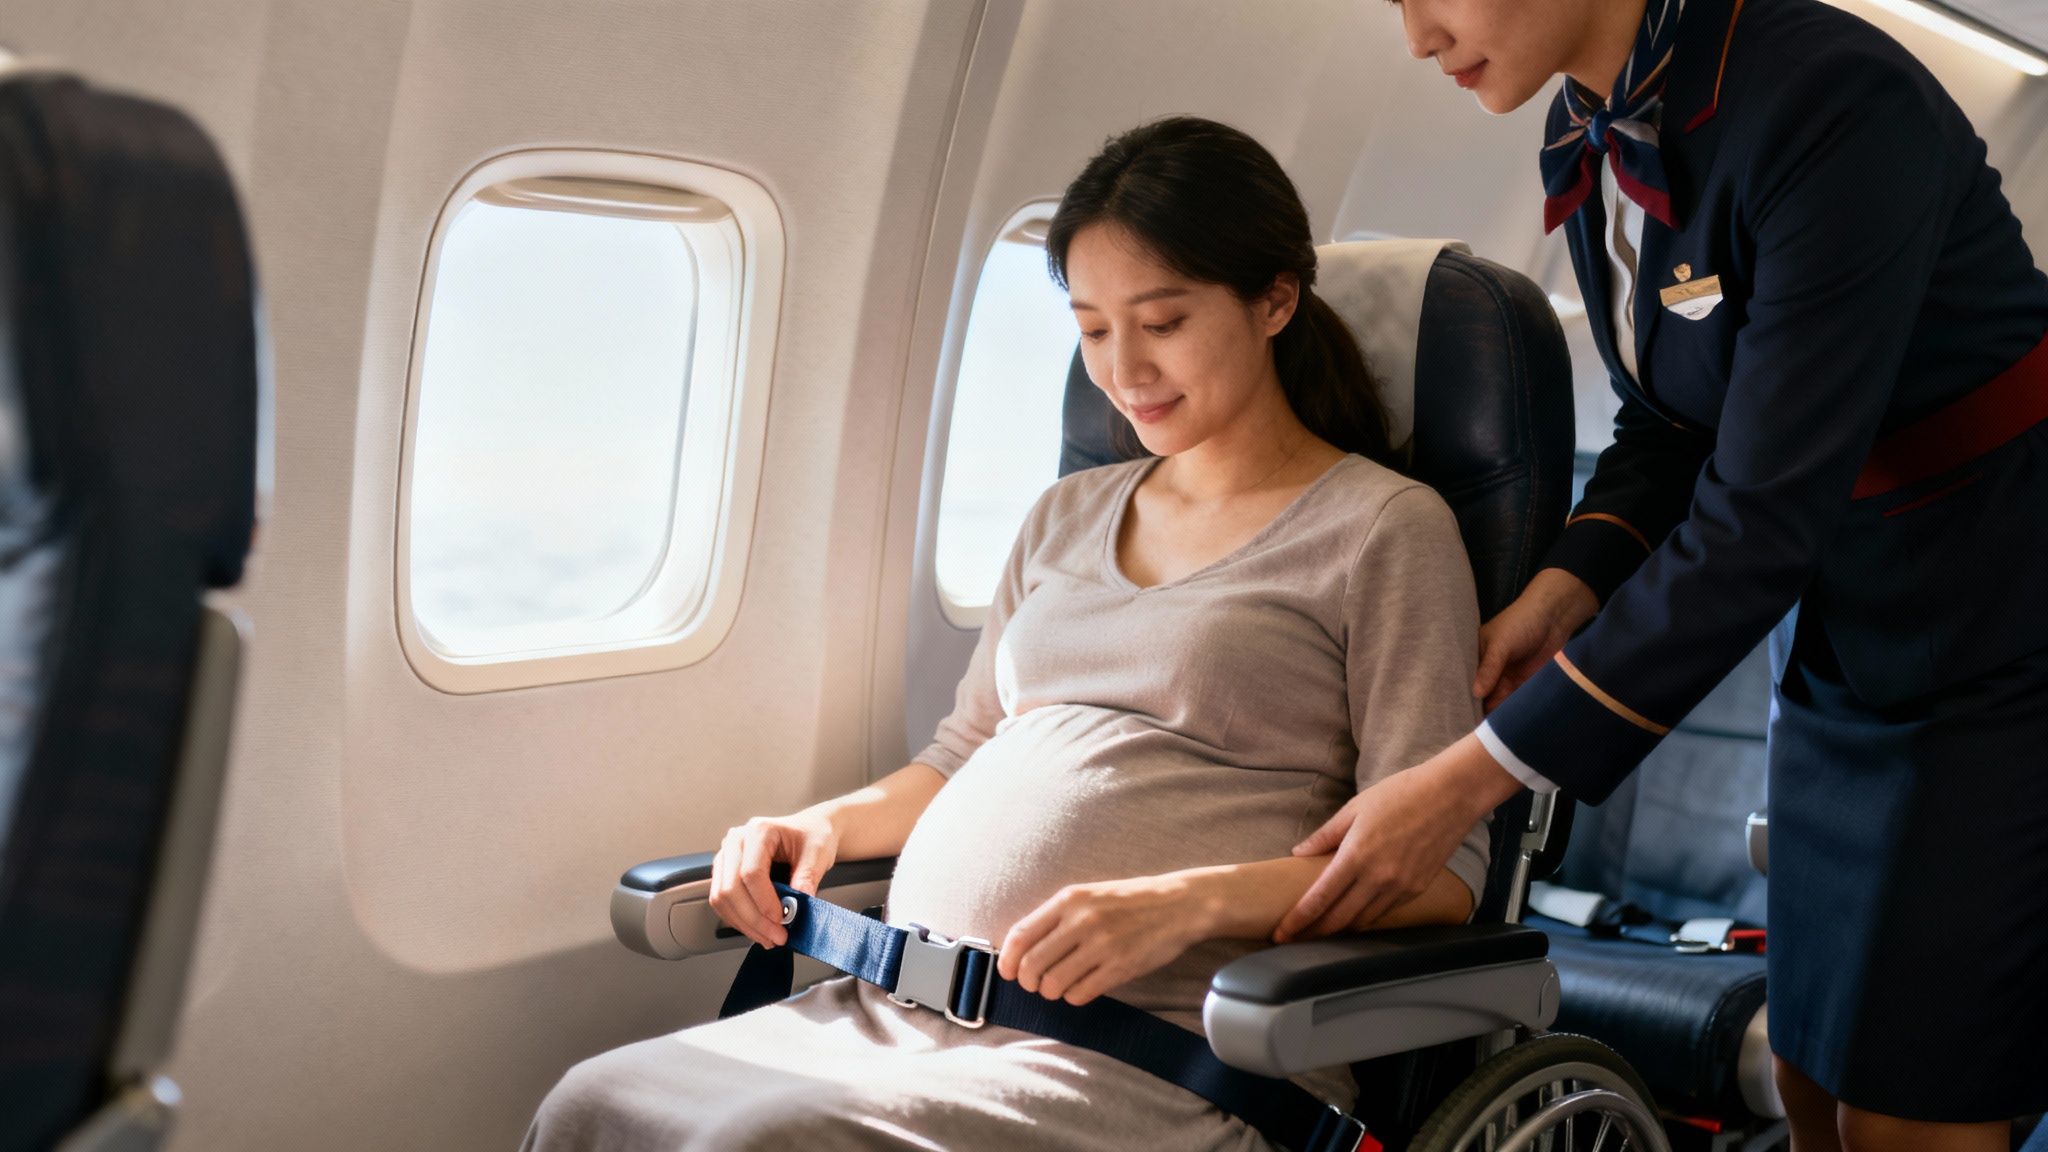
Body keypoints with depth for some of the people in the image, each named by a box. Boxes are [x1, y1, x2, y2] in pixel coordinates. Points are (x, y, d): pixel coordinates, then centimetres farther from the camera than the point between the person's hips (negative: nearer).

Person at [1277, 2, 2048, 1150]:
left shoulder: (1836, 103, -26)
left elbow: (1761, 518, -29)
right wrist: (1565, 590, -10)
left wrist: (1471, 777, -29)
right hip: (1846, 644, 7)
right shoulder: (1588, 138, -1)